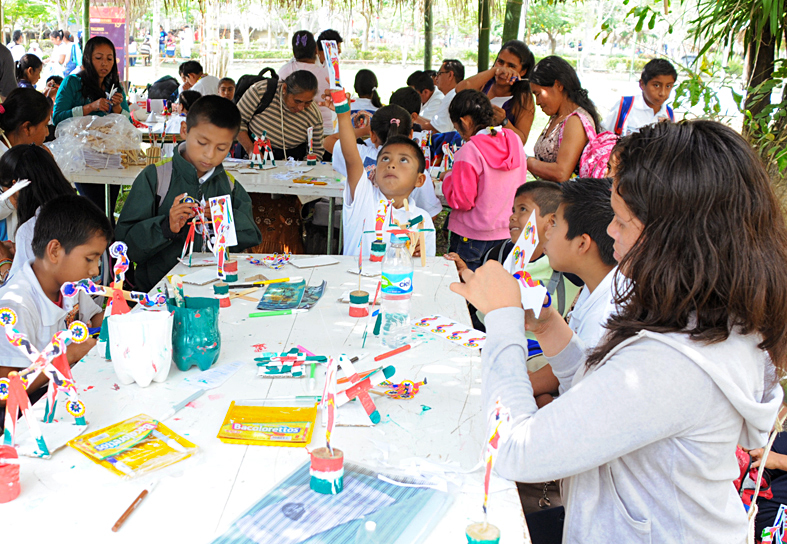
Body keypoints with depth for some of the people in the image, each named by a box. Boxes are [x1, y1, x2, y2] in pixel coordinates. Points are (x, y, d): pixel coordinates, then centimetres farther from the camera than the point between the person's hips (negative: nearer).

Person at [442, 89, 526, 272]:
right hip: (508, 233, 7)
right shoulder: (515, 141, 0)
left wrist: (448, 178, 0)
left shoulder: (469, 151, -21)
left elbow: (461, 201, -18)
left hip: (472, 236, -6)